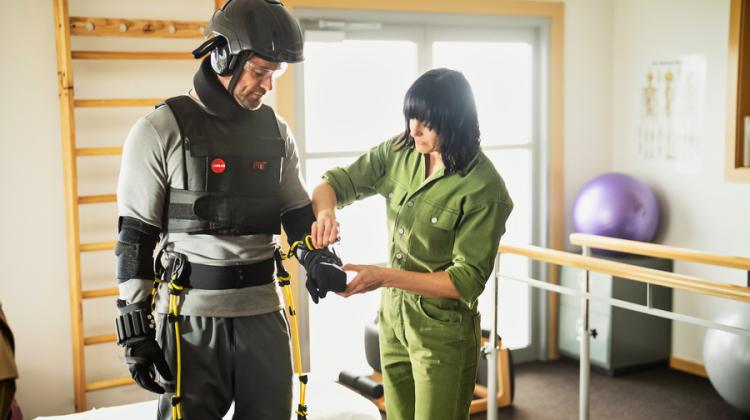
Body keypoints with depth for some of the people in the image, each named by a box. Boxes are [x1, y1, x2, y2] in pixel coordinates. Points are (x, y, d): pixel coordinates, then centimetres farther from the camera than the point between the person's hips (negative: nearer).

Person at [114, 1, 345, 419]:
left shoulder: (276, 131, 6)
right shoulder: (161, 130, -7)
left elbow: (298, 212, 13)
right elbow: (135, 237, -5)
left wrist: (317, 258, -9)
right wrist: (136, 332, -7)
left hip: (264, 311, 4)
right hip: (191, 317, -4)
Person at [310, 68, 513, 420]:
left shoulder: (484, 189, -20)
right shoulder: (400, 153, -3)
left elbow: (467, 280, -19)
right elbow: (335, 182, 3)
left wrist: (385, 277, -25)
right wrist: (325, 210, -21)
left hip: (442, 332, -5)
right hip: (393, 317, 6)